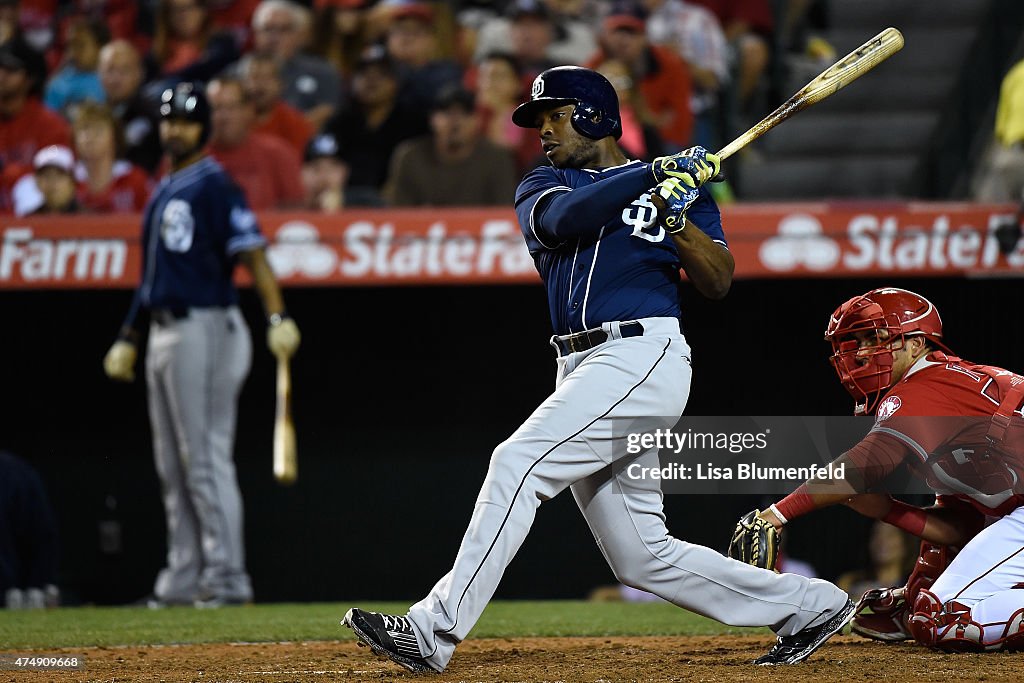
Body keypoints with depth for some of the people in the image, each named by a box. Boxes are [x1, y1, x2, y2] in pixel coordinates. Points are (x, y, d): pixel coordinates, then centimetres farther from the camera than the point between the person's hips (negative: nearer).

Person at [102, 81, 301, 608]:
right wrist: (127, 338, 22)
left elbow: (252, 253, -20)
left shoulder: (214, 185, -9)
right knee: (172, 466, 11)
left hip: (205, 326, -9)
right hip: (164, 331, 9)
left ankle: (226, 578, -8)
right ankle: (184, 579, 15)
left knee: (205, 458, -10)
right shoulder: (162, 192, 18)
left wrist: (278, 317, -31)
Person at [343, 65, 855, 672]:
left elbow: (718, 282, 1)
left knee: (518, 464, -20)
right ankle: (808, 605, 16)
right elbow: (564, 219, -6)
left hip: (644, 355, -6)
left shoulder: (682, 181, 11)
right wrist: (650, 175, -12)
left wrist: (677, 217, -15)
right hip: (586, 371, 6)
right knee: (643, 557, 4)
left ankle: (434, 630, -22)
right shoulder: (543, 186, 20)